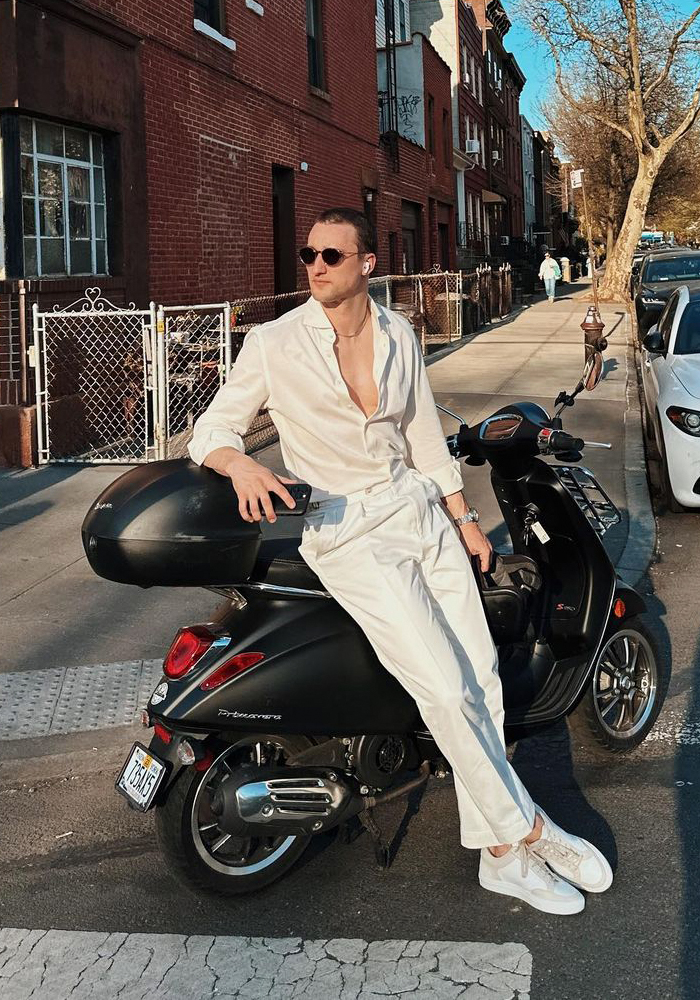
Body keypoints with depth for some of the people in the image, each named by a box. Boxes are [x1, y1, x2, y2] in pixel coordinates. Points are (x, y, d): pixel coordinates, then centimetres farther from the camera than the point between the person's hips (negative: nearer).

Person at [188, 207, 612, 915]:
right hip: (345, 533, -5)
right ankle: (531, 831, 3)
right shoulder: (274, 343, -7)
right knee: (446, 690, -14)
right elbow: (212, 428, -3)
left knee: (482, 674, -1)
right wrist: (241, 465, -26)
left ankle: (499, 854, 11)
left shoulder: (398, 336, 7)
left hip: (420, 512, 5)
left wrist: (464, 519, 17)